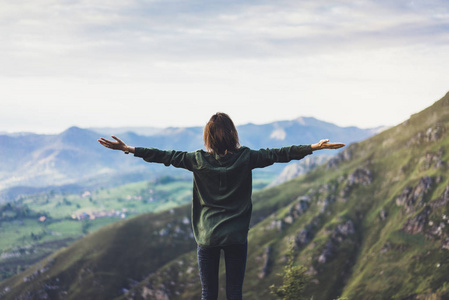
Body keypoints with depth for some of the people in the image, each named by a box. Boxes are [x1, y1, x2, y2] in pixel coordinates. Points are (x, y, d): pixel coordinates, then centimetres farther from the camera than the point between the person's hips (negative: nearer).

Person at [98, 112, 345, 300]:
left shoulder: (199, 160, -5)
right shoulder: (245, 158, -5)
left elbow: (165, 156, -1)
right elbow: (278, 154, -2)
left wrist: (128, 149, 7)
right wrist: (315, 147, 5)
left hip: (207, 236, 0)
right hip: (236, 236, 0)